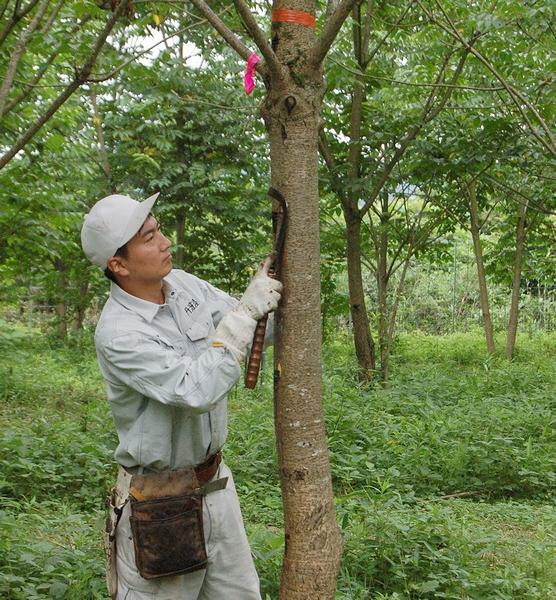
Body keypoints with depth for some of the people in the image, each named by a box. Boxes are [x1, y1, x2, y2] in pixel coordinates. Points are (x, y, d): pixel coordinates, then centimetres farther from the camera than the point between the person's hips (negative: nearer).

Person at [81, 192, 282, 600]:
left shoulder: (184, 284, -1)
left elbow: (248, 329, 10)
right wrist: (246, 312, -27)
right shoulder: (118, 332, -24)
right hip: (160, 500, -7)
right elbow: (197, 390, -32)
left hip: (215, 481, 7)